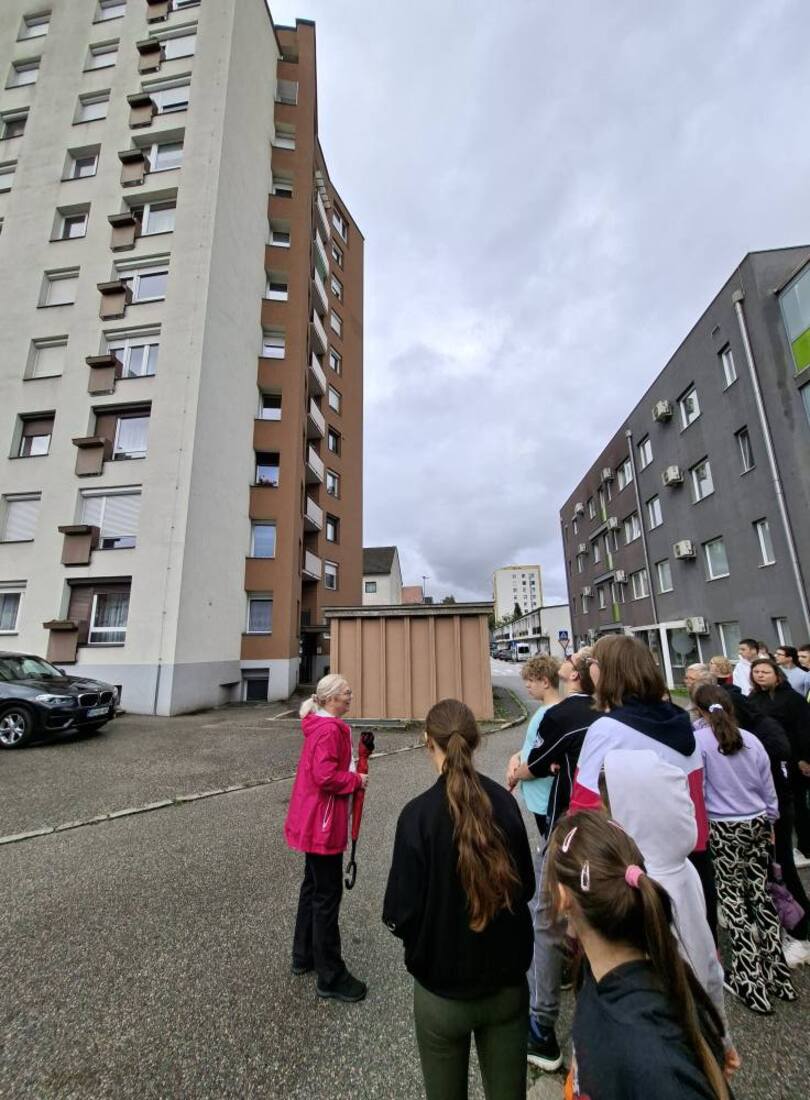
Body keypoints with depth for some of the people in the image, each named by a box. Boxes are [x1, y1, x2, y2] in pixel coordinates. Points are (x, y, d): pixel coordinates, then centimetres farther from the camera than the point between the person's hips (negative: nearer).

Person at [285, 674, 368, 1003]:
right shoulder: (329, 730, -25)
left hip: (313, 820, 10)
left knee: (313, 886, 24)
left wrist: (352, 775, 5)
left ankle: (303, 956, 41)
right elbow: (326, 777, -31)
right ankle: (330, 977, 20)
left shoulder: (321, 725, 7)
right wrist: (356, 780, -16)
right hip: (322, 823, -10)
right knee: (328, 895, 4)